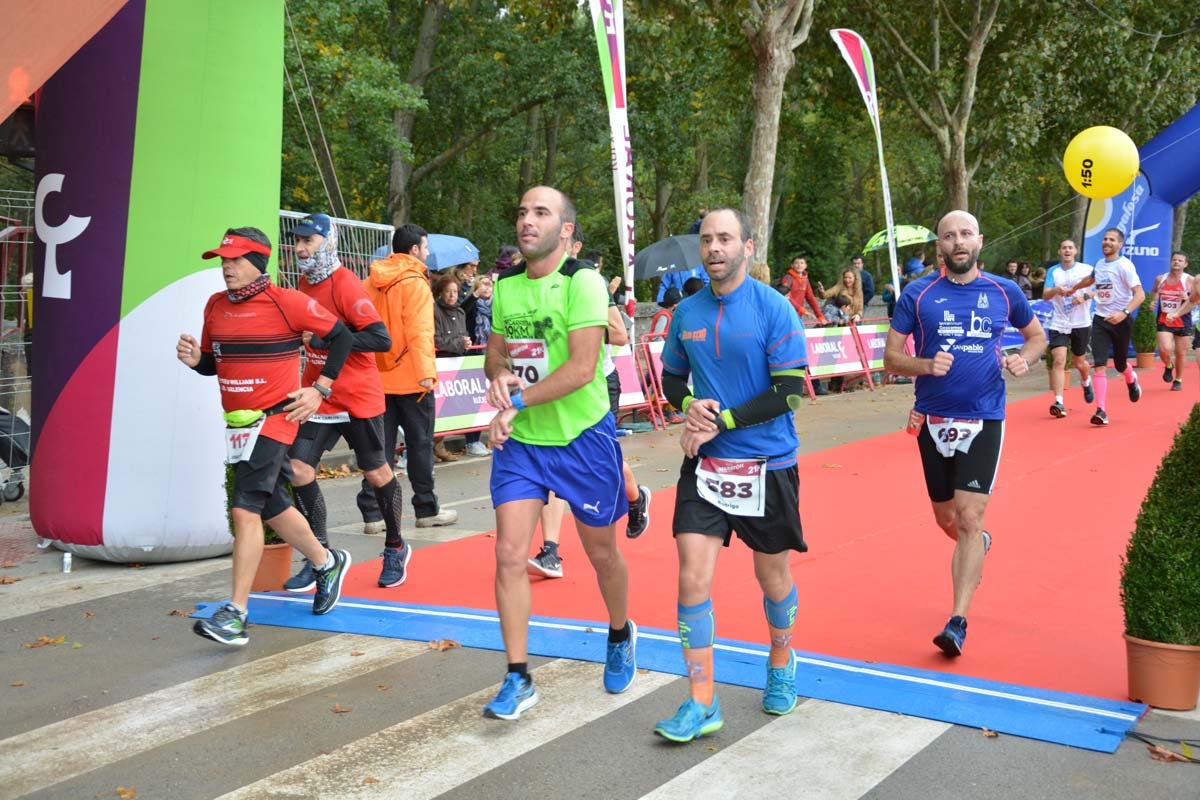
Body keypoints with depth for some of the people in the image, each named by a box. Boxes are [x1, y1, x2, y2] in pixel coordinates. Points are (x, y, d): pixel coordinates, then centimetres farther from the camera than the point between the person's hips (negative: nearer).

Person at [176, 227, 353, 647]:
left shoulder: (287, 302, -10)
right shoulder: (215, 306, 9)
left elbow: (340, 336, -2)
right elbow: (213, 364, 18)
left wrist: (320, 389, -6)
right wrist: (195, 358, -5)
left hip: (274, 418, -7)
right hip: (238, 423, 8)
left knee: (245, 509, -16)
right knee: (272, 506, 17)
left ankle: (236, 613, -13)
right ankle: (327, 563, 40)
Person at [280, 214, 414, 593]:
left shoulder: (346, 284, -16)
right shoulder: (304, 283, 8)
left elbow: (381, 338, -26)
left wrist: (322, 339, -25)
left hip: (358, 397, -7)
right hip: (319, 397, 7)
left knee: (376, 474, 8)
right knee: (299, 469, -4)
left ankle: (396, 548, 29)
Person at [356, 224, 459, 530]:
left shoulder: (370, 283, 9)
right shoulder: (415, 283, -10)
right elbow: (419, 330, -20)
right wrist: (426, 371, -23)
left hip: (378, 378, 6)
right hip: (410, 378, -6)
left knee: (380, 446, 8)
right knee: (420, 444, 5)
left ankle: (372, 514, 7)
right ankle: (427, 510, 14)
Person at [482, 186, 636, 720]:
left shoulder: (582, 282, -14)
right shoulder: (506, 285, 5)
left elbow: (582, 368, -23)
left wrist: (516, 403, -22)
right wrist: (498, 375, -8)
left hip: (582, 438, -4)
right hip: (519, 440, 4)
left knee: (601, 552, 12)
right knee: (510, 554, -6)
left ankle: (621, 636, 42)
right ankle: (518, 680, 5)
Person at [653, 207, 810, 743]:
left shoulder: (774, 309, -10)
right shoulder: (687, 312, 3)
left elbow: (789, 391, -14)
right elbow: (672, 378, 15)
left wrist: (720, 421, -18)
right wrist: (691, 406, -8)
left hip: (767, 466, -3)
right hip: (705, 464, 3)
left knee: (773, 578, 13)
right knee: (692, 579, -5)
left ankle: (780, 665, 42)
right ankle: (702, 704, 5)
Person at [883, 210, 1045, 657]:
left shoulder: (1004, 292, 2)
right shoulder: (918, 295, -2)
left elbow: (1037, 335, 17)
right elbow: (890, 357, -1)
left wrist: (1023, 360, -5)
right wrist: (926, 365, -21)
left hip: (984, 419, -1)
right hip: (933, 420, 1)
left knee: (969, 518, -12)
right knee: (946, 518, 15)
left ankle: (958, 622, -8)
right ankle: (977, 546, 50)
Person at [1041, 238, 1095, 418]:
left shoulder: (1086, 269, 2)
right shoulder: (1053, 271, 2)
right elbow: (1045, 295, -8)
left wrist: (1085, 296, -21)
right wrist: (1056, 290, -30)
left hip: (1081, 323, 1)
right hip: (1059, 324, 0)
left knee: (1079, 363, 13)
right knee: (1058, 361, -16)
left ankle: (1086, 382, 48)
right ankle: (1059, 402, -19)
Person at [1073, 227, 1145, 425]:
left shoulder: (1124, 265, -13)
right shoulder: (1099, 264, 7)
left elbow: (1140, 294, -21)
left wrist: (1124, 313, -35)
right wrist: (1073, 289, 45)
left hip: (1121, 320, -4)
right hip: (1100, 320, 4)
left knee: (1120, 364, 11)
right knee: (1099, 365, -10)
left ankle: (1131, 380, 49)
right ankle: (1101, 411, -13)